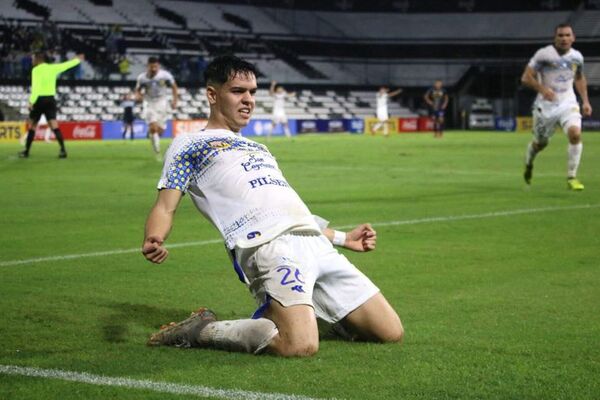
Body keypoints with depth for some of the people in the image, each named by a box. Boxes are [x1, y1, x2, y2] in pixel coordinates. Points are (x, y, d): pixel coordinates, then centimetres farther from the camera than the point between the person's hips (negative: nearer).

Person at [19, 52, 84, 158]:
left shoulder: (36, 70, -7)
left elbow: (36, 87, -18)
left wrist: (31, 101, -23)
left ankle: (26, 151, 12)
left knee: (32, 125, 7)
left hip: (39, 99, -4)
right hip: (51, 99, 4)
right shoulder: (53, 68, 8)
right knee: (54, 125, -3)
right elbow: (67, 65, 23)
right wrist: (78, 59, 40)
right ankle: (63, 149, -17)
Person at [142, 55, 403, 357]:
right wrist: (153, 241, -21)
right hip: (267, 247, -7)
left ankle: (304, 310, 19)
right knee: (301, 346, -32)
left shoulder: (258, 148, 34)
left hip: (316, 244, 7)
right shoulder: (189, 146, 13)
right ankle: (203, 330, -8)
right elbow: (166, 206, 1)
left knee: (391, 333, -1)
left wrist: (343, 238, 36)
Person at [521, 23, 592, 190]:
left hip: (568, 103, 2)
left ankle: (571, 177, -12)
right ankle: (528, 164, 49)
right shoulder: (543, 54, -11)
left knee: (575, 133, -23)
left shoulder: (576, 57, 3)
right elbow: (526, 77, -11)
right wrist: (542, 89, -28)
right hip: (546, 105, -2)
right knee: (541, 142, 12)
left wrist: (585, 101, 13)